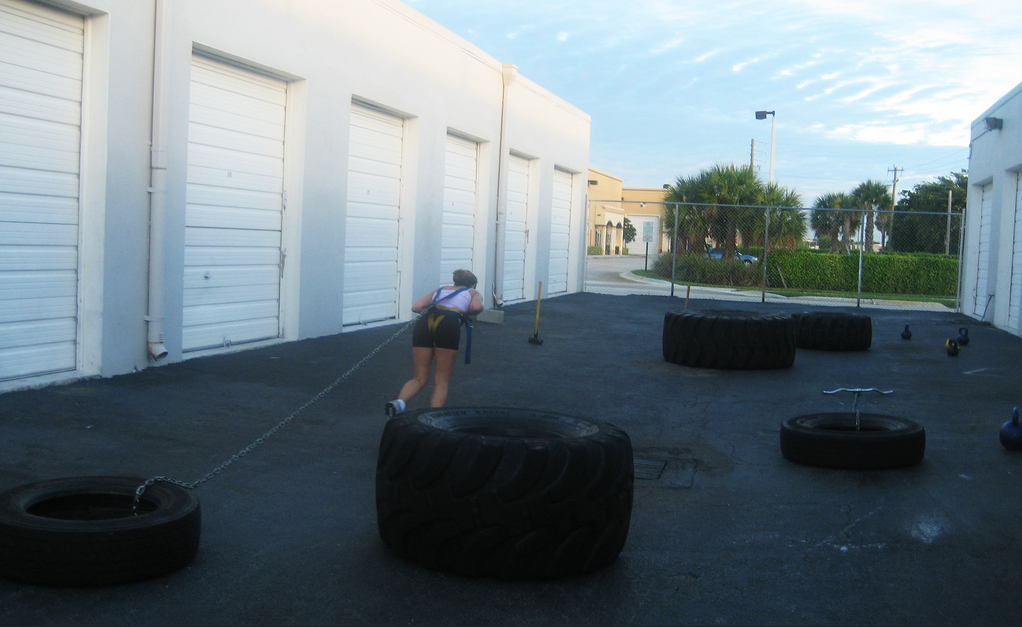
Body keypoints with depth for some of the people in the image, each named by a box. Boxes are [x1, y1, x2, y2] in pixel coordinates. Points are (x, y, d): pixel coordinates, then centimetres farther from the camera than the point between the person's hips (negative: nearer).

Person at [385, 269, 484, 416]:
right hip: (449, 325, -3)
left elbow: (416, 307, 20)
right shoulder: (473, 292, 27)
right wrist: (467, 314, 21)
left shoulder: (440, 290, 35)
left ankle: (399, 402, -16)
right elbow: (476, 307, 2)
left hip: (424, 322, 3)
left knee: (420, 378, 10)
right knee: (442, 381, 7)